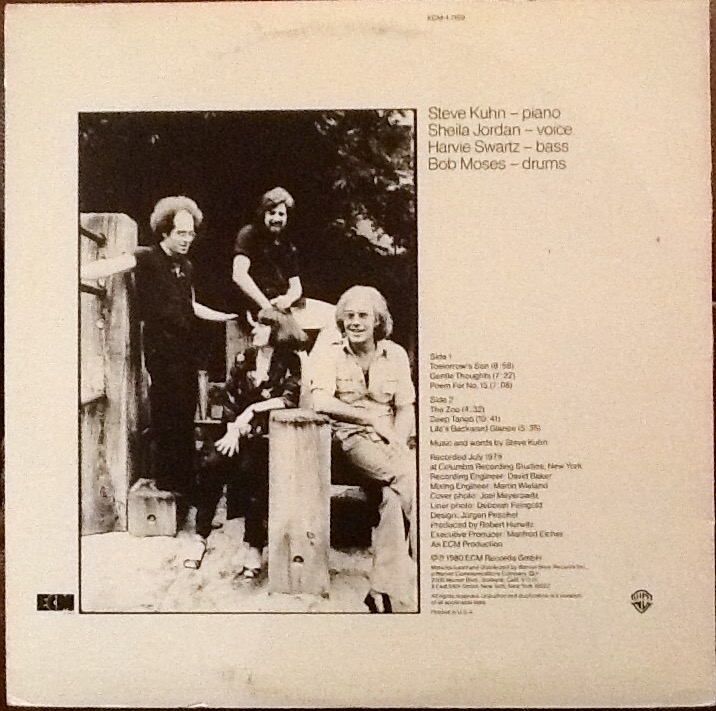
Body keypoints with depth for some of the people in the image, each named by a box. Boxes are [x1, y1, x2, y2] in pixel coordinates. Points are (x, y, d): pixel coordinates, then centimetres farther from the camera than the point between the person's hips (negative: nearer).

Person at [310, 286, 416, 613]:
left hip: (392, 440, 3)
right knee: (409, 478, -30)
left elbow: (406, 409, 8)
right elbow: (320, 401, -14)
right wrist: (373, 420, -17)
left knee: (394, 494, -28)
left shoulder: (395, 354, 9)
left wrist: (398, 443, -12)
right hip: (353, 438, -3)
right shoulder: (330, 355, 1)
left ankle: (383, 592, -26)